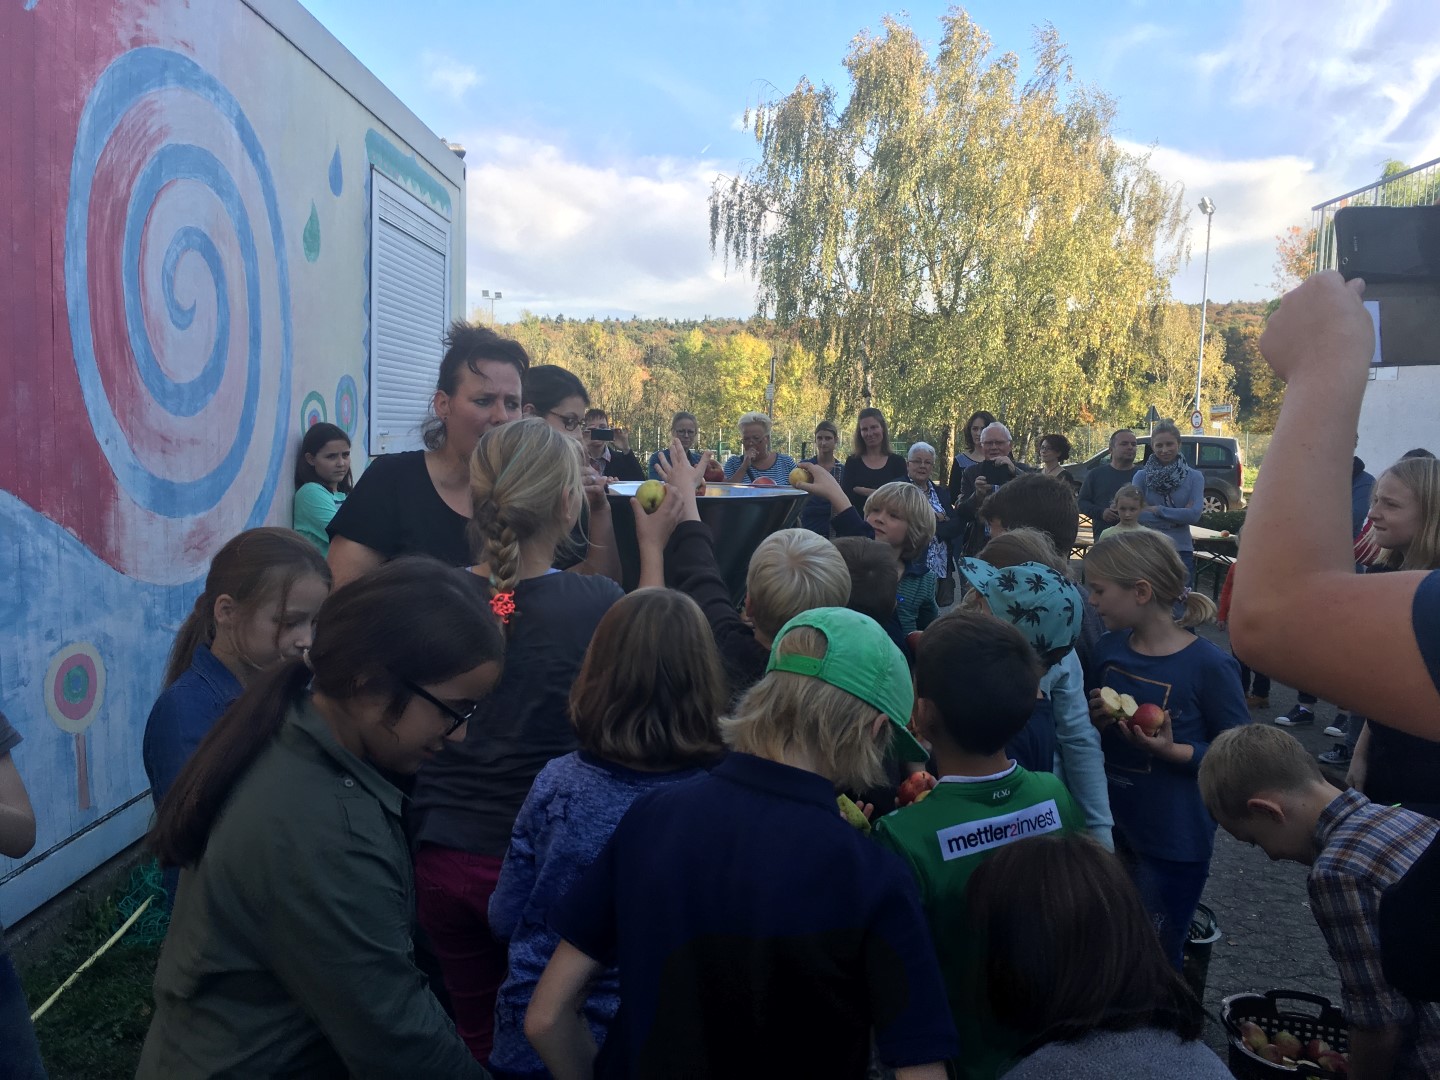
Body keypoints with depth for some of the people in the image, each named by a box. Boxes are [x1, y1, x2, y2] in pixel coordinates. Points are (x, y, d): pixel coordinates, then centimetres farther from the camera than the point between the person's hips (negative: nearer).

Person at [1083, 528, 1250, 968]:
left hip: (1173, 840, -5)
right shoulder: (1108, 648, -1)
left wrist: (1173, 751, -25)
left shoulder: (1209, 665, -18)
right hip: (1110, 827, 5)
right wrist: (1097, 718, -10)